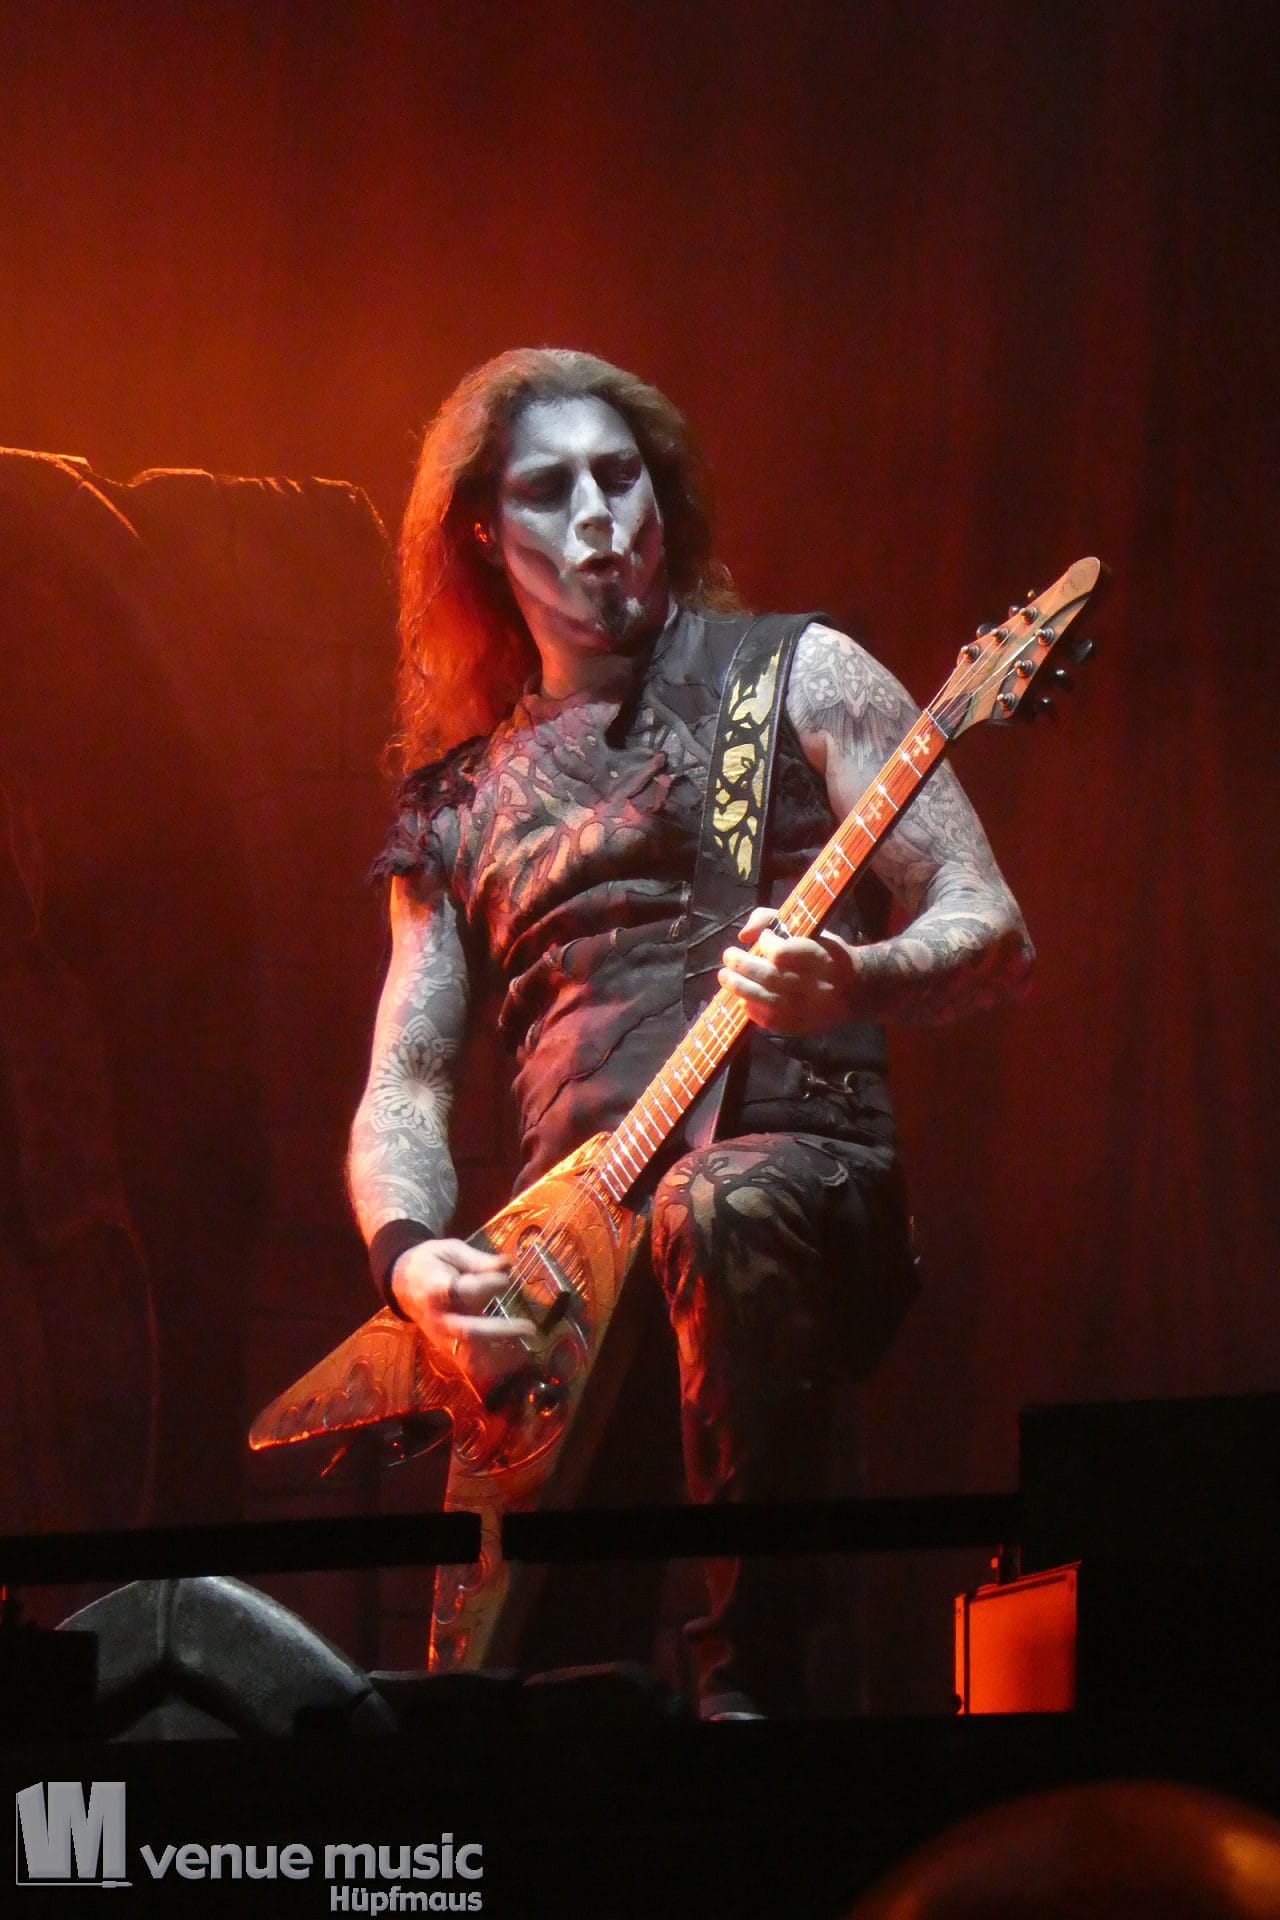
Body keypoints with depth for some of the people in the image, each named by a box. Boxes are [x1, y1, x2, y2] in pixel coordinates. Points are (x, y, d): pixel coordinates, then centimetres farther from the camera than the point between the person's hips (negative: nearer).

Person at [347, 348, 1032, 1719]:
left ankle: (749, 1672, -35)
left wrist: (849, 985, -19)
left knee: (724, 1213, -41)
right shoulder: (458, 802, 20)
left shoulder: (792, 676, 10)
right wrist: (411, 1256, -6)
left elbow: (990, 933, 4)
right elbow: (403, 1086, 16)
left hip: (805, 1168, -4)